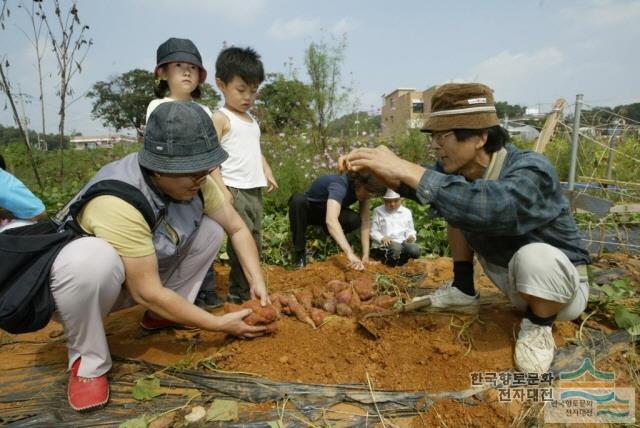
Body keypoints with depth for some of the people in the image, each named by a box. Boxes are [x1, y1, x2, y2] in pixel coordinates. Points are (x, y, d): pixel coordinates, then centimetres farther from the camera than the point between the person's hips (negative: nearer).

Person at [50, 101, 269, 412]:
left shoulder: (192, 180, -17)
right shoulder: (119, 203, -37)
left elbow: (237, 227, -5)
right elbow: (147, 292, -33)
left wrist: (257, 282, -16)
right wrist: (220, 324, -25)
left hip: (147, 271, 6)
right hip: (79, 274, -6)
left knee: (212, 229, -7)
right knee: (92, 259, -40)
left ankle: (161, 316, 5)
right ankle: (87, 361, -13)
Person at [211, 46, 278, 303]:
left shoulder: (251, 120, 19)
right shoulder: (220, 118, -6)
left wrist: (267, 173, 11)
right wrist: (221, 189, -19)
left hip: (255, 190, 8)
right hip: (234, 190, -8)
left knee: (255, 242, 11)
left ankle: (250, 287, 22)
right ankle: (239, 293, 4)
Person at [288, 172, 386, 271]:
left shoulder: (364, 189, -17)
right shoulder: (339, 185, -38)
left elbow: (365, 221, -18)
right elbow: (331, 220, -54)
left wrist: (366, 254, -27)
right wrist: (350, 254, -62)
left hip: (324, 212, 4)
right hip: (308, 210, -4)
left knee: (355, 220, -28)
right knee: (298, 200, -40)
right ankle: (299, 251, -23)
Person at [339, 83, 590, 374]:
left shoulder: (532, 171, -33)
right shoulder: (460, 165, -14)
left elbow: (496, 207, -53)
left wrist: (406, 169, -50)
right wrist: (377, 170, -28)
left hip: (560, 286, -6)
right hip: (511, 281, 6)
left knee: (534, 255, -40)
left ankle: (538, 326, -7)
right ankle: (463, 290, 13)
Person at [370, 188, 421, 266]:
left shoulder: (407, 212, 10)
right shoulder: (378, 211, 3)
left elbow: (410, 230, 17)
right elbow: (373, 231, 2)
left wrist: (411, 236, -7)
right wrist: (382, 238, -18)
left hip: (402, 242, 3)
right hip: (384, 244, -3)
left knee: (415, 250, -29)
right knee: (396, 248, -37)